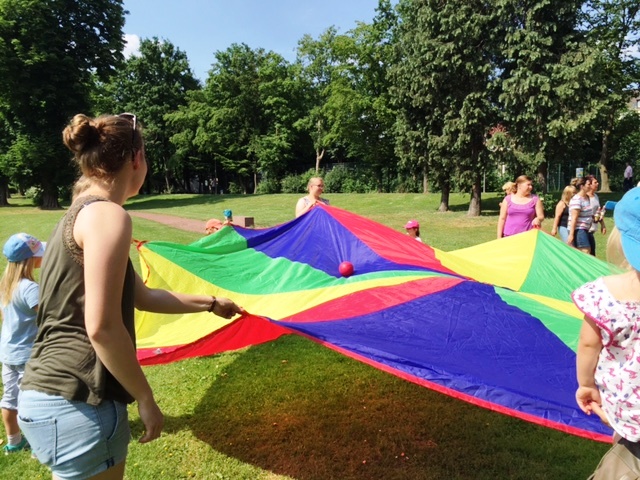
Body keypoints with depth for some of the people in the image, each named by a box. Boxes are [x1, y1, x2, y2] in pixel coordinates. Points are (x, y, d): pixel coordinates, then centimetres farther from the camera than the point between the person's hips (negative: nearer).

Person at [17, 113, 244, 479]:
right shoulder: (107, 215, -18)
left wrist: (209, 303, 27)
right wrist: (146, 399, -12)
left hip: (56, 394, 10)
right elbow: (102, 327, -23)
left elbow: (143, 296, 19)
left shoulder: (82, 213, 13)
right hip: (76, 404, -9)